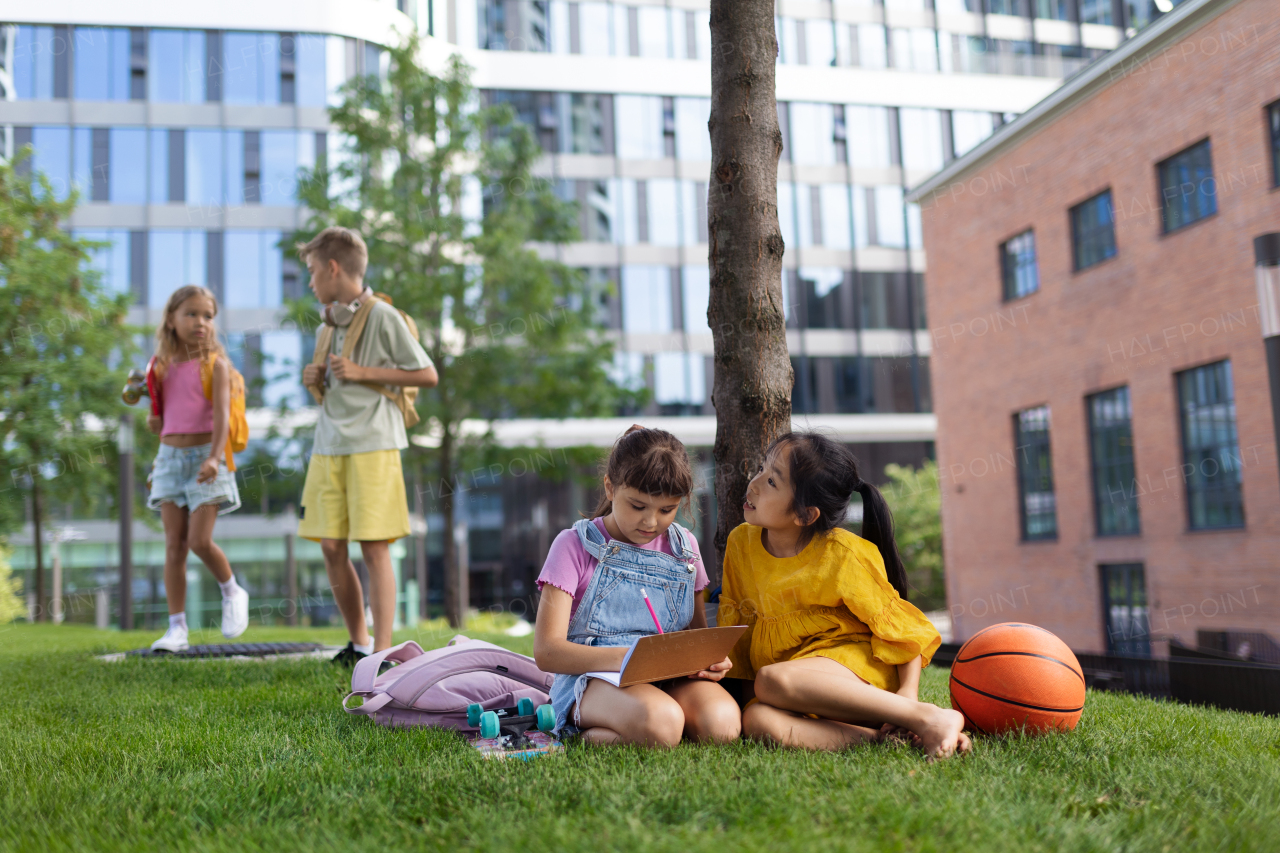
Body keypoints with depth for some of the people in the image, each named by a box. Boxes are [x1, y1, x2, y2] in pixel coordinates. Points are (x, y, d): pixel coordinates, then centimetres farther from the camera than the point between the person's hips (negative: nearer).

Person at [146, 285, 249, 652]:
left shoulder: (214, 364, -5)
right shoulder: (162, 365, 10)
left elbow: (222, 415, -16)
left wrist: (214, 457, -29)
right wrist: (154, 422, -1)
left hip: (204, 455, -4)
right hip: (170, 457, 5)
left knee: (199, 541, -13)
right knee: (174, 545, 2)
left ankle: (232, 593, 15)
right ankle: (177, 627, 5)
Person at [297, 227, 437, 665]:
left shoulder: (382, 316, -6)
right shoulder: (330, 323, 17)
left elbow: (427, 374, -8)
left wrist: (362, 372, -11)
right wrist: (318, 378, 5)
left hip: (372, 445, -7)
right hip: (328, 446, 7)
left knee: (374, 547, -7)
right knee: (331, 547, 5)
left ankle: (383, 651, -1)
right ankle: (358, 642, 20)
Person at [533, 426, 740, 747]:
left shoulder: (683, 546, 14)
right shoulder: (575, 545, -1)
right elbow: (547, 651, -9)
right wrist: (627, 657, -24)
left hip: (670, 677, 5)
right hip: (594, 675, -5)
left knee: (722, 722, -29)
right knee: (660, 722, -38)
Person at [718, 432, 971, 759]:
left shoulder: (841, 553, -10)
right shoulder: (741, 542, 4)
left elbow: (898, 624, -5)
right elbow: (734, 622, 14)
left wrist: (908, 694, -16)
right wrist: (720, 665, -2)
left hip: (852, 662, -4)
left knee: (772, 680, -37)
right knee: (757, 721, -32)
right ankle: (880, 737, -33)